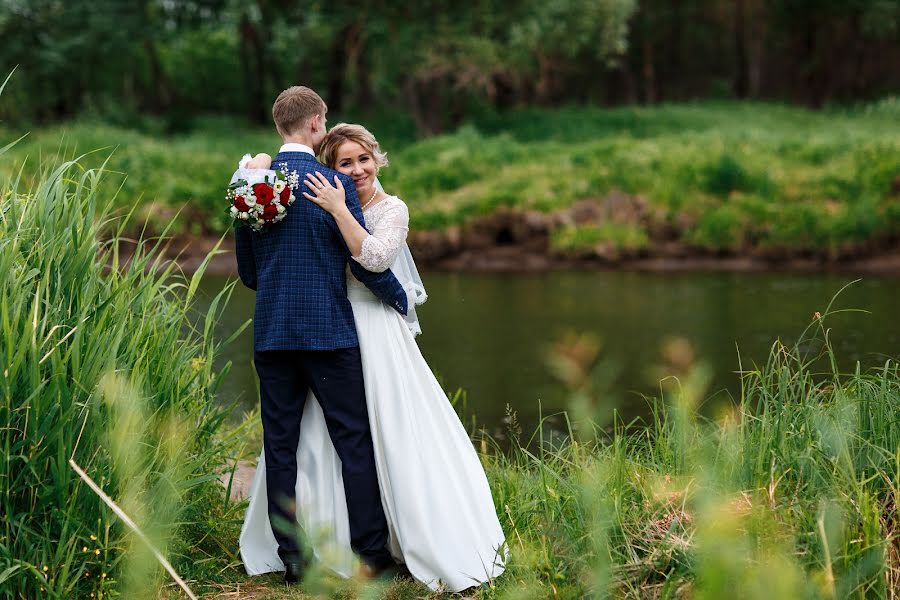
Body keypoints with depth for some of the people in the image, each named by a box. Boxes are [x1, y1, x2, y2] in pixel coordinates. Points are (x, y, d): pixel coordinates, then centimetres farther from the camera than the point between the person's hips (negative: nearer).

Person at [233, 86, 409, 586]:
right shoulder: (335, 184, -9)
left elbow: (246, 270, 13)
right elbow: (365, 260, -7)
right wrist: (400, 300, 10)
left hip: (270, 334, 5)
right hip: (328, 332, -4)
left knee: (280, 447, 8)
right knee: (355, 442, 5)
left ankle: (291, 557, 11)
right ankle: (370, 551, 8)